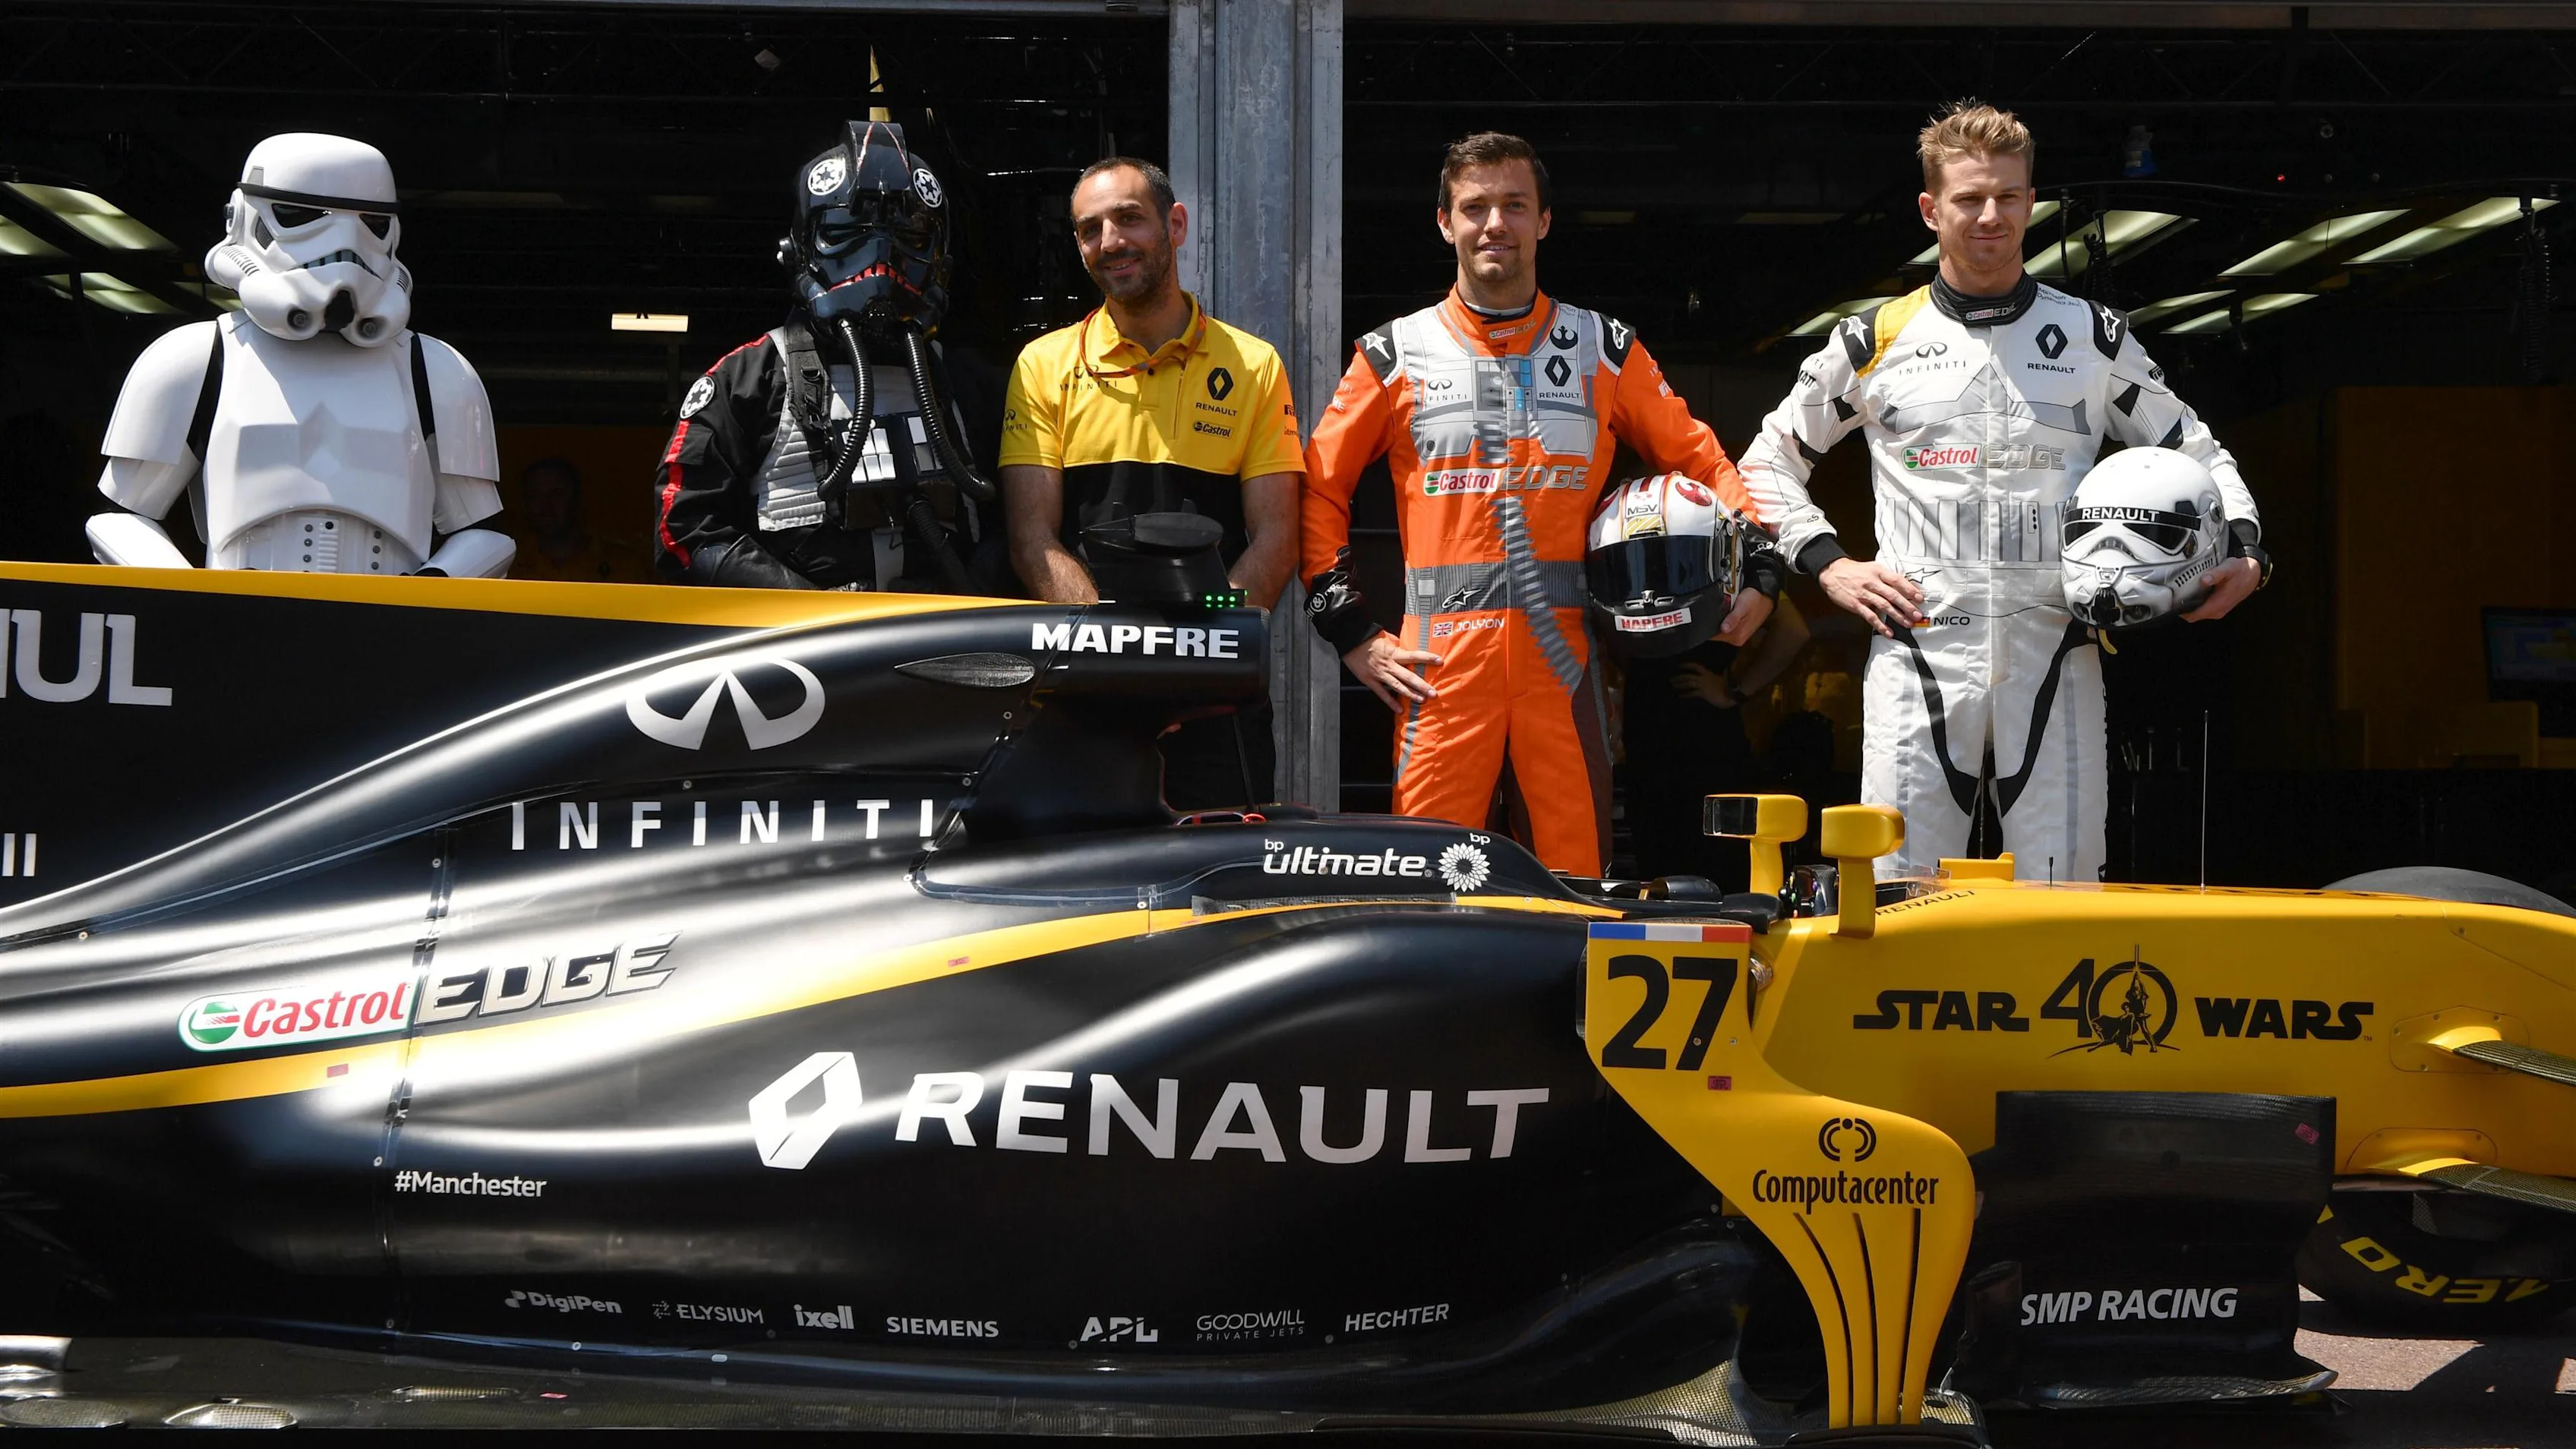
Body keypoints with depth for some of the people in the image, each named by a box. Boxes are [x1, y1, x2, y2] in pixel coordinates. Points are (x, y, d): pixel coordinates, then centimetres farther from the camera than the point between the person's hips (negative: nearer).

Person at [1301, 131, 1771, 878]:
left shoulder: (1606, 351, 12)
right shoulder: (1394, 355, 10)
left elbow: (1699, 459, 17)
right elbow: (1318, 492, 12)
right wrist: (1351, 632, 4)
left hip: (1565, 652, 1)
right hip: (1441, 658, -1)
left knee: (1580, 877, 0)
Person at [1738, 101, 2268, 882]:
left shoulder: (2093, 336, 11)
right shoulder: (1879, 340, 9)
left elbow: (2195, 453, 20)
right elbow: (1771, 460, 19)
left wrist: (2241, 551, 2)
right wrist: (1827, 563, 5)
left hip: (2054, 660, 1)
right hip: (1918, 658, -1)